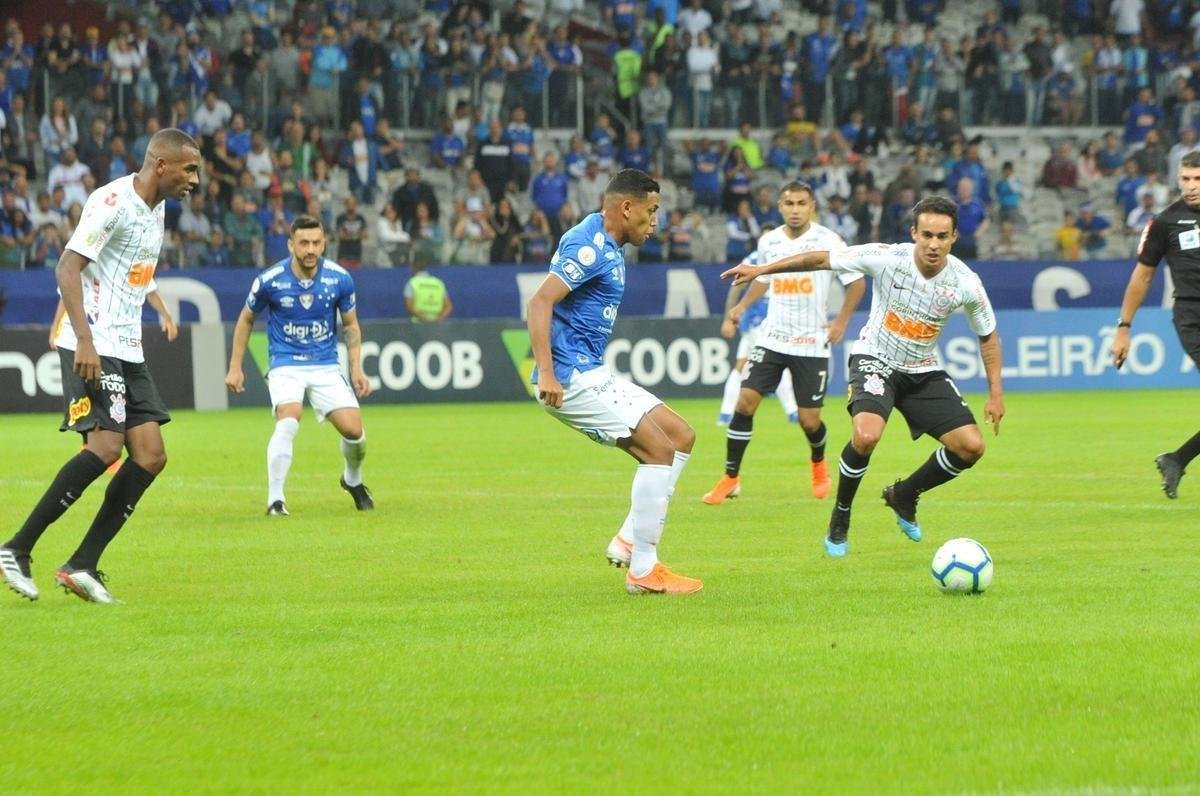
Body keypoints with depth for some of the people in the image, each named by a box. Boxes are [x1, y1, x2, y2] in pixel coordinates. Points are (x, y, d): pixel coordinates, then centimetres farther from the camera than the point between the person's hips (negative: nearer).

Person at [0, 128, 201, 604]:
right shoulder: (113, 202, -13)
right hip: (92, 347, -9)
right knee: (105, 445, -20)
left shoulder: (156, 209, 16)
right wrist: (85, 341, -27)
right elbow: (67, 268, -19)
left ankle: (82, 566, 1)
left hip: (128, 351, 9)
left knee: (151, 455, -1)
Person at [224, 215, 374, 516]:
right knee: (288, 421, -29)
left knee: (353, 429, -10)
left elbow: (351, 324, 9)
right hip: (285, 364, -2)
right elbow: (246, 320, 6)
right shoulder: (270, 280, -12)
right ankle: (275, 499, -23)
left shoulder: (340, 279, -7)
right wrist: (235, 367, 5)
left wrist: (356, 368, -2)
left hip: (326, 365, 2)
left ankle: (353, 480, 24)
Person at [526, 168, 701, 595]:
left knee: (681, 436, 9)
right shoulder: (589, 246, -16)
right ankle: (643, 570, -8)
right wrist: (546, 373, -31)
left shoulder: (608, 247, 16)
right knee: (660, 450, -13)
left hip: (592, 373, 11)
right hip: (571, 377, -11)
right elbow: (540, 302, -24)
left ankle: (629, 542, 6)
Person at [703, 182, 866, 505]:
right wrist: (742, 305, 11)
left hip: (811, 343, -3)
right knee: (745, 402, -11)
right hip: (772, 339, 3)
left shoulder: (828, 241, -9)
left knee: (809, 421, 0)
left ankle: (818, 463, 34)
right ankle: (731, 478, -1)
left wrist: (841, 321, -6)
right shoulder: (768, 242, 4)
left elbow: (856, 282, -1)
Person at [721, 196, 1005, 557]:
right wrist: (762, 269, -13)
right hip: (875, 360, -3)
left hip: (924, 371, 4)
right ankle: (840, 520, -6)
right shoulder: (886, 258, -21)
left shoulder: (966, 283, -14)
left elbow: (987, 336, 3)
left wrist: (995, 393, -1)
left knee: (971, 446, -10)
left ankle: (903, 495, 17)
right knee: (867, 435, -31)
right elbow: (822, 259, -12)